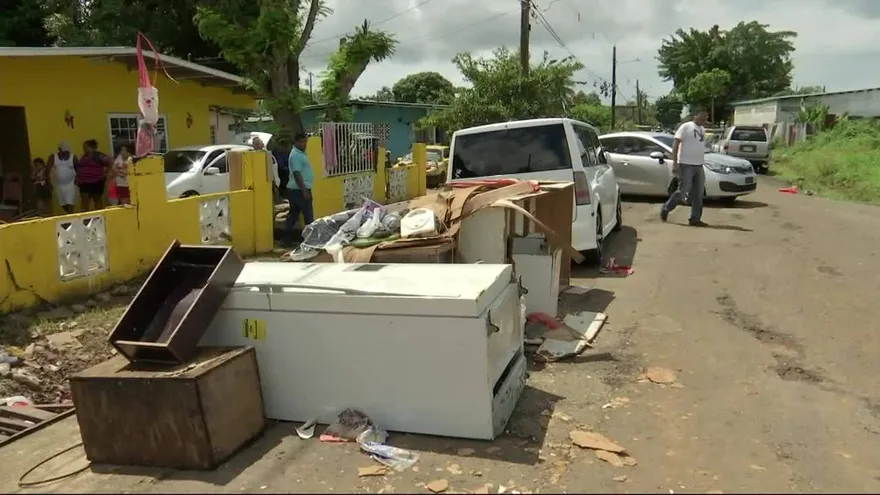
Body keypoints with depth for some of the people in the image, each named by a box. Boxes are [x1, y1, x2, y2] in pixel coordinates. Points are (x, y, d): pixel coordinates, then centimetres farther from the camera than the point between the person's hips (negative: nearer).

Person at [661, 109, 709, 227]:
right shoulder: (686, 127, -6)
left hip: (699, 165, 7)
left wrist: (700, 163, 18)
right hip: (686, 165, -7)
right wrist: (675, 163, -18)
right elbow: (675, 144, -11)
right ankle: (665, 209, 12)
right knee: (682, 192, -7)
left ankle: (695, 219, 9)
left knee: (698, 194, 4)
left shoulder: (702, 130, 16)